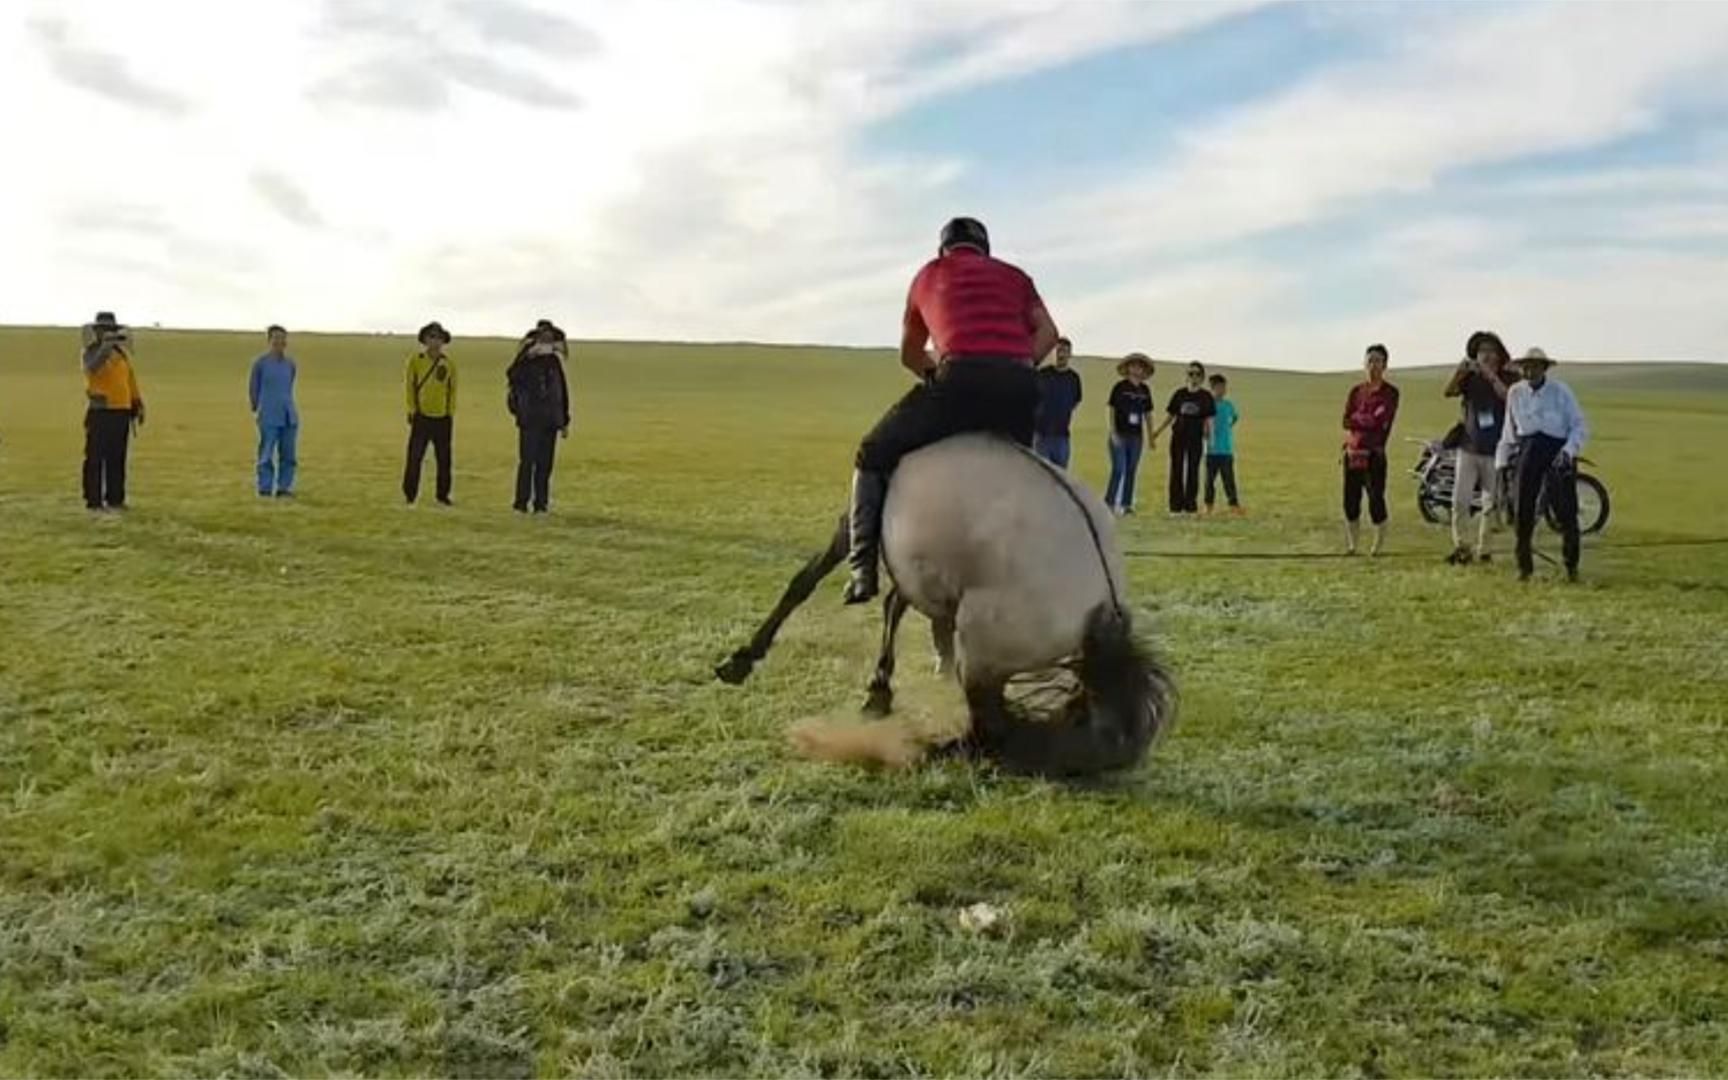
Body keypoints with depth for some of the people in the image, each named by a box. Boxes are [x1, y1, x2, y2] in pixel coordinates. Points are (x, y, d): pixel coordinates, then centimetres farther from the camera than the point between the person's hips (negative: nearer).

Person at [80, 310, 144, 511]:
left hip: (121, 412, 6)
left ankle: (115, 498, 17)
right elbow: (93, 367, -28)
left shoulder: (122, 353, 14)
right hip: (100, 412, -6)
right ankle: (94, 500, -3)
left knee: (117, 458, 10)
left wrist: (138, 404, 16)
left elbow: (131, 380, 20)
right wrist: (106, 346, -38)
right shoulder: (91, 352, -5)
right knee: (96, 457, -5)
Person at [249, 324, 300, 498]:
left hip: (289, 416, 4)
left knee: (288, 454, 2)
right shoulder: (260, 363, -3)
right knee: (266, 454, -4)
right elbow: (253, 389, 7)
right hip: (269, 418, -4)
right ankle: (264, 489, 4)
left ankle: (284, 488, 10)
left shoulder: (290, 364, 8)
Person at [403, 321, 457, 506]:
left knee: (444, 459, 6)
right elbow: (409, 385, 1)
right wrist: (412, 410, -3)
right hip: (422, 417, -2)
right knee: (415, 457, -3)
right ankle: (410, 496, 4)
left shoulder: (448, 364, 7)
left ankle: (443, 496, 15)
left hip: (443, 418, 2)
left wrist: (451, 413, 5)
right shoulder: (415, 360, 0)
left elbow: (452, 389, 10)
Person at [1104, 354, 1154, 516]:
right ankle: (1109, 503, -3)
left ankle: (1126, 504, 12)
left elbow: (1147, 414, 15)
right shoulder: (1120, 387, -4)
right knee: (1118, 470, -9)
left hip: (1136, 436, 5)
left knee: (1131, 471, 7)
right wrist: (1113, 432, -11)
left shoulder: (1145, 390, 10)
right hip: (1120, 435, -5)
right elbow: (1112, 410, -5)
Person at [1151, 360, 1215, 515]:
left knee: (1193, 470, 0)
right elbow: (1170, 415, 11)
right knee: (1177, 469, 1)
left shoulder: (1206, 396, 2)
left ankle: (1190, 504, 5)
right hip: (1178, 436, 2)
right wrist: (1158, 432, 4)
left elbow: (1209, 419, 4)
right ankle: (1176, 505, 5)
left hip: (1196, 438, -1)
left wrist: (1209, 432, -13)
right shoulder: (1180, 393, 7)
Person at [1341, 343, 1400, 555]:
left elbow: (1380, 421, -13)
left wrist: (1356, 419, -4)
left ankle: (1379, 544, 8)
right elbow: (1346, 421, 3)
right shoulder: (1356, 391, 13)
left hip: (1374, 453, -4)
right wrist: (1368, 420, -10)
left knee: (1376, 498, -5)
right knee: (1350, 499, 5)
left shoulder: (1390, 393, -1)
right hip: (1353, 452, 4)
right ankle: (1351, 545, 14)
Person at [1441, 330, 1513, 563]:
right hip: (1469, 449, 1)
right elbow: (1449, 391, -13)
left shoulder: (1508, 379, 0)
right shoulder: (1471, 378, 5)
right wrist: (1461, 370, -29)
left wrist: (1492, 377, -30)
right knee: (1460, 500, -8)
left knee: (1490, 504, 4)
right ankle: (1459, 546, -2)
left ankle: (1482, 549, 12)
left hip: (1495, 452, -1)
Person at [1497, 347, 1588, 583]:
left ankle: (1571, 566, 11)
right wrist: (1502, 462, 14)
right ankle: (1524, 565, 8)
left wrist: (1567, 451, -18)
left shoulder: (1561, 391, -3)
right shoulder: (1515, 393, 8)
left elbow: (1580, 427, -3)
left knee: (1566, 510, -4)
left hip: (1558, 450, -2)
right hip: (1529, 449, 3)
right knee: (1523, 510, -3)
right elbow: (1509, 431, 17)